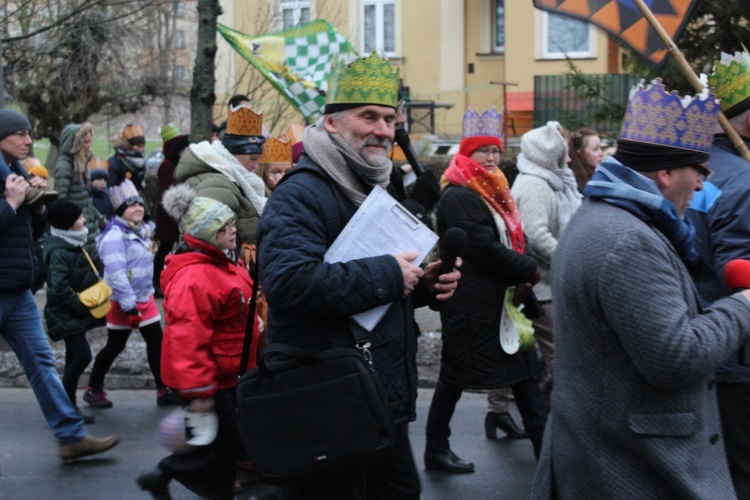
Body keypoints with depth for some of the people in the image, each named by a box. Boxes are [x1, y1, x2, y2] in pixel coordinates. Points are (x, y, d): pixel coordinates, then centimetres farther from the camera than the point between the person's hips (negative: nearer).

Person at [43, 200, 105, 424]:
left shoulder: (74, 246, 12)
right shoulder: (59, 253, -20)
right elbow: (60, 288, -25)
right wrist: (81, 306, -20)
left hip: (76, 314, 10)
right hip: (66, 316, -10)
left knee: (74, 358, 13)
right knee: (82, 355, -15)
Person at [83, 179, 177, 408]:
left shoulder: (141, 230, 9)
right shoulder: (115, 235, -19)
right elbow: (116, 272, -25)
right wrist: (128, 303, -26)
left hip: (144, 297, 8)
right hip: (122, 301, -8)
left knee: (156, 341, 4)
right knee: (115, 346, 4)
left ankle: (164, 391, 10)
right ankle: (93, 389, 21)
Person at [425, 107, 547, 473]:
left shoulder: (493, 191, 14)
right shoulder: (458, 197, -15)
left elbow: (511, 238, 17)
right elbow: (485, 250, -22)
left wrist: (524, 270, -3)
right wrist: (529, 269, -12)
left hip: (502, 299, 9)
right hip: (471, 303, -9)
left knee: (522, 368, 9)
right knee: (456, 376, 2)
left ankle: (542, 441, 15)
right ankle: (436, 450, 14)